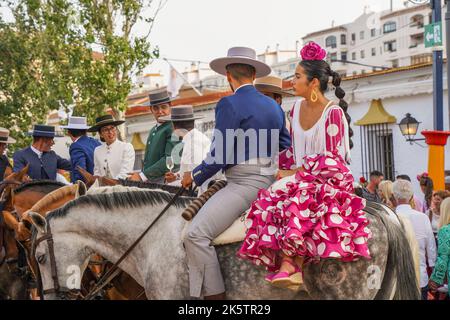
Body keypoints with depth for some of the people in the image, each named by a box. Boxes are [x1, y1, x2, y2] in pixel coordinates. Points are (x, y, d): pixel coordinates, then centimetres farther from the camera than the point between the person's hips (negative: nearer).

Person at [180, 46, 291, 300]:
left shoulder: (229, 104, -12)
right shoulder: (274, 106, 12)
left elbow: (220, 156, -16)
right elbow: (287, 147, 20)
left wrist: (194, 178, -2)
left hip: (244, 184, -10)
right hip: (270, 182, 10)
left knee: (196, 234, -16)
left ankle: (214, 294, -17)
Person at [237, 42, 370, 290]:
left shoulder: (333, 113, -10)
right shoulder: (297, 109, 11)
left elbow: (332, 160, -12)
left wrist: (300, 171, -13)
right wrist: (280, 167, 3)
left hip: (329, 180, -6)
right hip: (300, 177, 6)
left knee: (297, 203, -34)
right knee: (272, 201, -21)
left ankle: (289, 264, -30)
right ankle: (288, 265, -30)